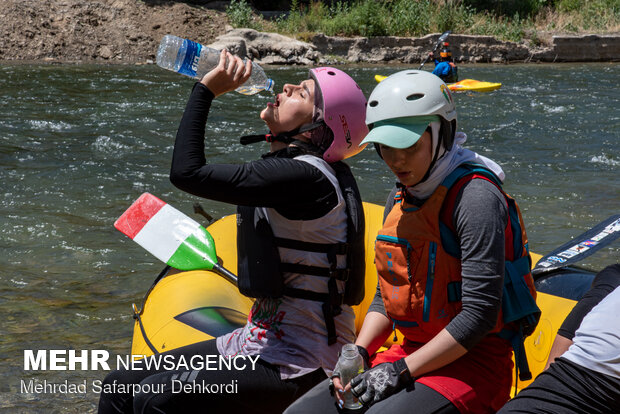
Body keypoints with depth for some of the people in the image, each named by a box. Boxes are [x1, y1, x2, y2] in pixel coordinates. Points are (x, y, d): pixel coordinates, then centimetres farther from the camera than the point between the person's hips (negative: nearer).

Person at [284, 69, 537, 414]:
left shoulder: (475, 197, -17)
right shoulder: (399, 199, 10)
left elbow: (480, 314, -21)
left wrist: (403, 370, -21)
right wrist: (358, 353, 0)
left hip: (471, 361, -8)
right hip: (410, 353, 8)